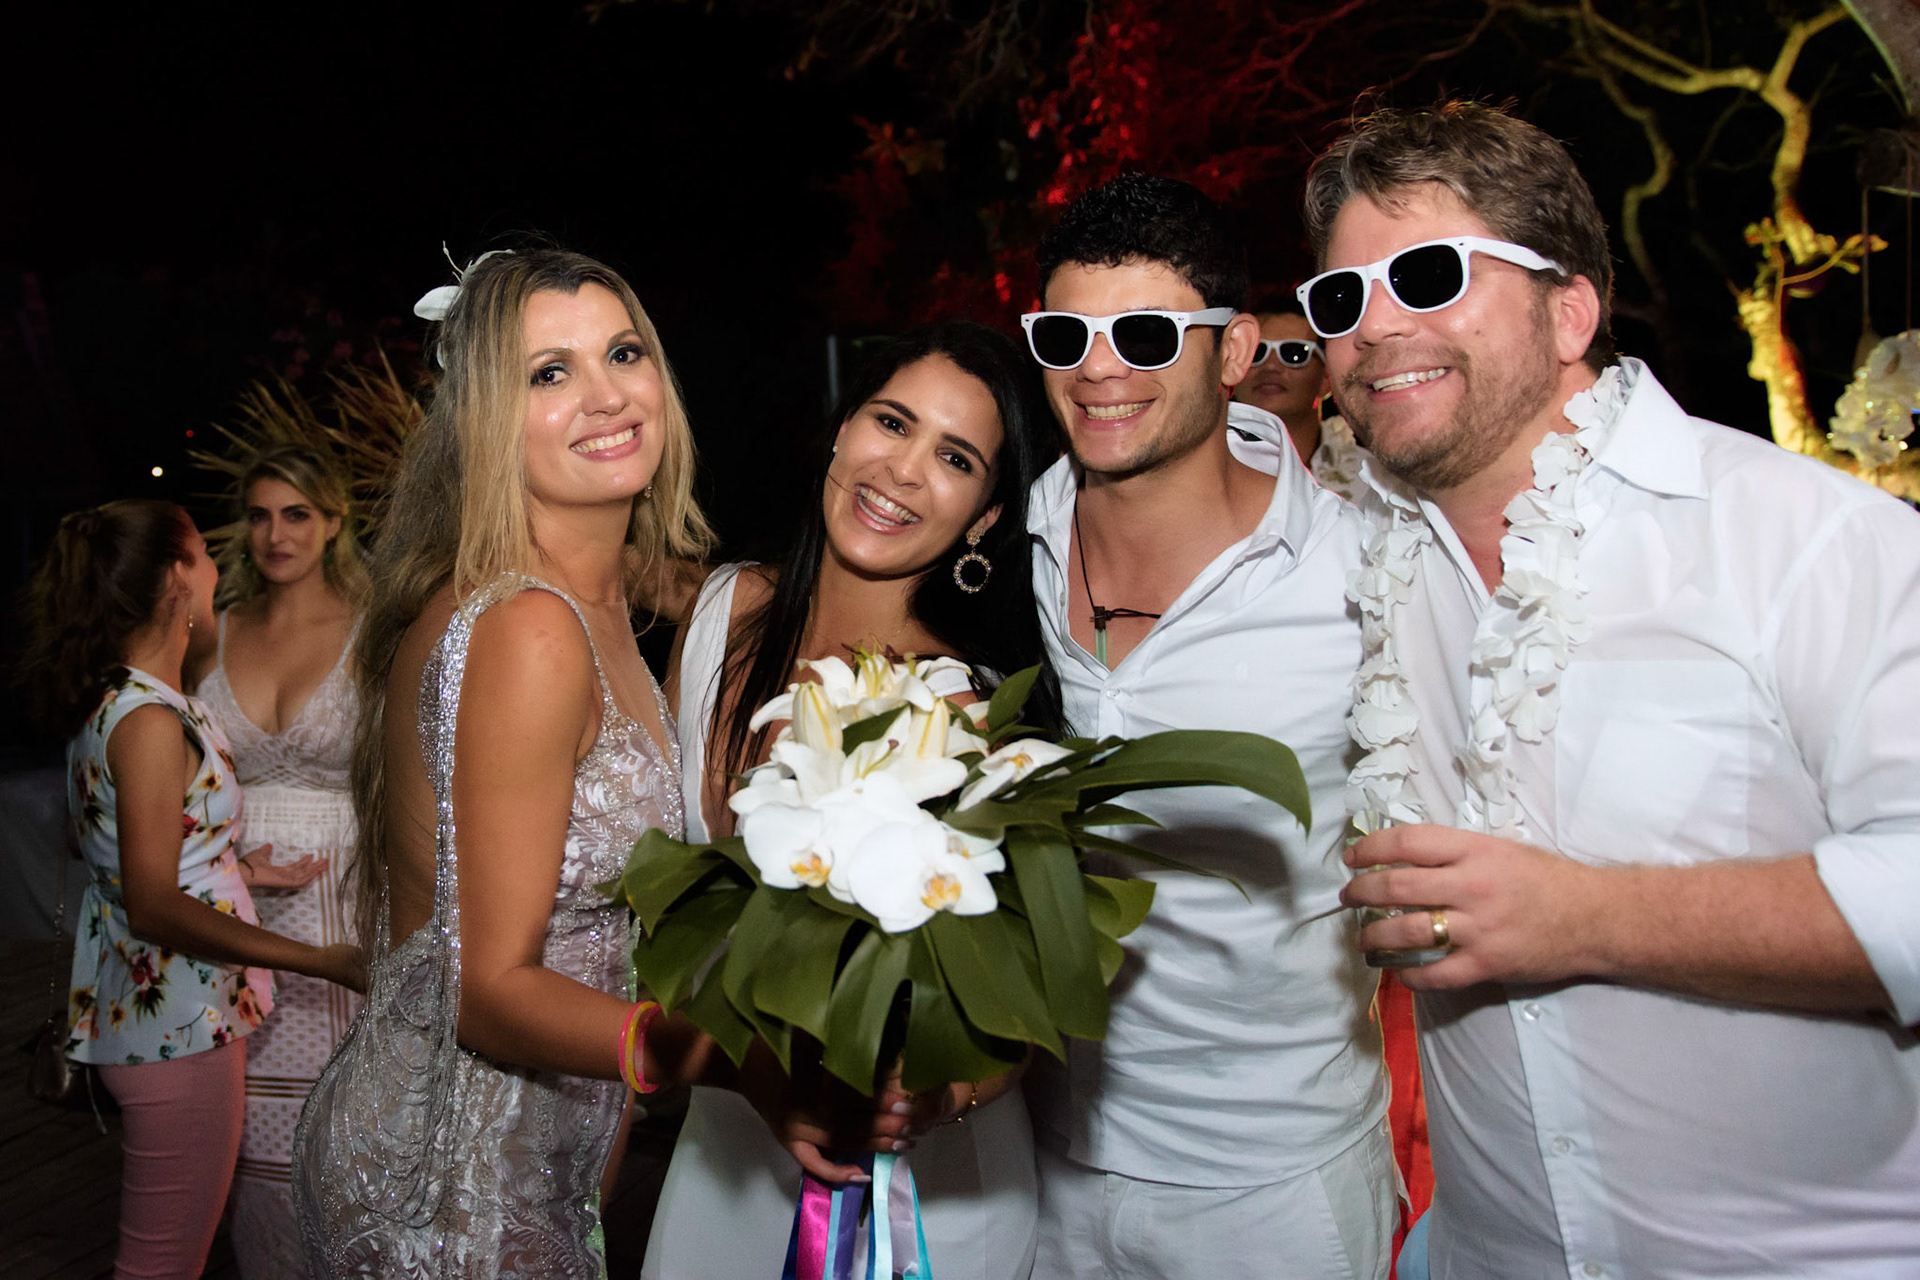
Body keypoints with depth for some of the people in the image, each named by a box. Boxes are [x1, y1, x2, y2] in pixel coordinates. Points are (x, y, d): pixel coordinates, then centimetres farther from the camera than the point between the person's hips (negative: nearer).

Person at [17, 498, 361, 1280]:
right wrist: (324, 962, -25)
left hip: (143, 1006, 10)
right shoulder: (151, 719, -20)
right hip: (177, 1022, -10)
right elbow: (153, 908, -23)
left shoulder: (110, 701, 10)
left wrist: (244, 871, 13)